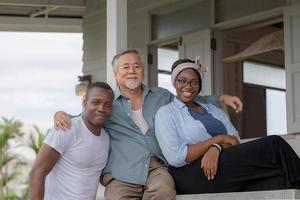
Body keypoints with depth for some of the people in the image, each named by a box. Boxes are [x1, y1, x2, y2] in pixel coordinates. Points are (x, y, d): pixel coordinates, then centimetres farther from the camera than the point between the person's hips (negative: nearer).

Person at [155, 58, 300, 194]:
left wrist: (217, 148, -16)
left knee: (277, 180, -29)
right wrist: (219, 139, -7)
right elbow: (175, 157, -10)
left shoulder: (214, 110, 24)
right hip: (191, 175, -5)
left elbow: (235, 140, 8)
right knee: (274, 144, -17)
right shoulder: (165, 113, 6)